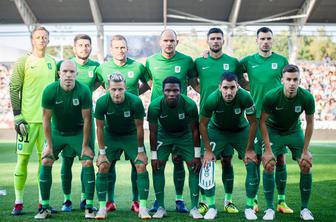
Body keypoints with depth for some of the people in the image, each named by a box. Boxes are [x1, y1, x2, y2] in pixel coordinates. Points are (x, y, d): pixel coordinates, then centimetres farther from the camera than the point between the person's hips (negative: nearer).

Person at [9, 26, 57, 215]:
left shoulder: (53, 62, 12)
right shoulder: (24, 62, -1)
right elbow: (14, 89, -4)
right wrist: (17, 116, -10)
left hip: (48, 118, 4)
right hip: (28, 119, -4)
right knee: (23, 158, -2)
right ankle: (18, 203, 4)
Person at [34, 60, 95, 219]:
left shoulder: (84, 91, -22)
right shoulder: (50, 91, -20)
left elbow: (87, 120, -15)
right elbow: (46, 119, -11)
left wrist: (85, 145, -12)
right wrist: (49, 145, -10)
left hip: (78, 132, -1)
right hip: (56, 131, 1)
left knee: (88, 162, -13)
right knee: (46, 162, -10)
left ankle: (89, 207, -4)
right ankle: (45, 208, 1)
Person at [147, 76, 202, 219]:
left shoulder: (190, 105, -31)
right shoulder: (155, 106, -30)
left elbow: (194, 130, -18)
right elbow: (153, 132, -16)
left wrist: (197, 155, -16)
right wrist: (154, 156, -14)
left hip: (185, 134, 0)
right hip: (164, 134, 1)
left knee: (194, 167, -8)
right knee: (158, 167, -8)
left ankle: (194, 208, 2)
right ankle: (161, 207, 3)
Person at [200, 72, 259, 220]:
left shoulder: (245, 98, -30)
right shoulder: (212, 99, -29)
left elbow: (253, 122, -15)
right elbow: (202, 124, -14)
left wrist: (249, 149, -14)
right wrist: (208, 150, -14)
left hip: (241, 130, 0)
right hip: (217, 130, 0)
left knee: (252, 164, -12)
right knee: (207, 163, -14)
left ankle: (249, 207, 3)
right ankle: (211, 207, 0)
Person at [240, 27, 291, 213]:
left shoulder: (282, 61, 3)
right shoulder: (248, 61, 4)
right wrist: (247, 86, 4)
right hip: (257, 116, 0)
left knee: (280, 159, 1)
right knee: (255, 159, 3)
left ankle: (281, 201, 9)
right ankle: (254, 201, 11)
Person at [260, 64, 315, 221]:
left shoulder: (307, 98, -24)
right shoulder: (271, 96, -29)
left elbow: (310, 123, -9)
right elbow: (263, 121, -17)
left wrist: (305, 150, -9)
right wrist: (267, 149, -19)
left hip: (294, 131, 2)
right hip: (273, 130, -2)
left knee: (306, 166, -7)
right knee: (268, 165, -15)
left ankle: (304, 208, 8)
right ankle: (270, 209, -1)